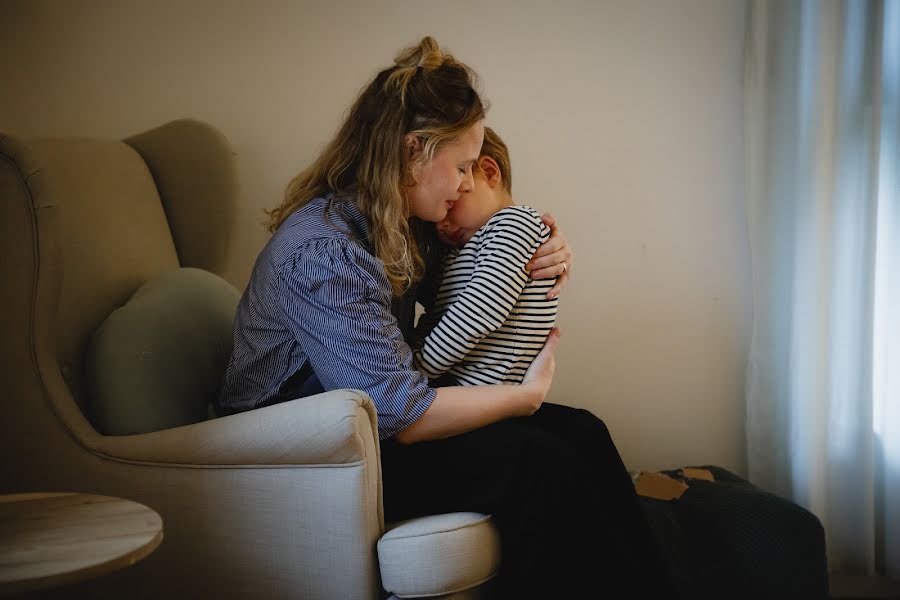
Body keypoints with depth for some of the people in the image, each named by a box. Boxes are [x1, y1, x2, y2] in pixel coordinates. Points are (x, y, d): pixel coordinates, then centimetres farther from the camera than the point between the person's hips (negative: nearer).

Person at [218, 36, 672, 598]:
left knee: (582, 433, -5)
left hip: (370, 419, 9)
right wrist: (529, 393, -15)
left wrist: (541, 270, 0)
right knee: (541, 463, -22)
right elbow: (400, 414, -27)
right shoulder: (322, 251, -26)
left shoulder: (406, 226, 3)